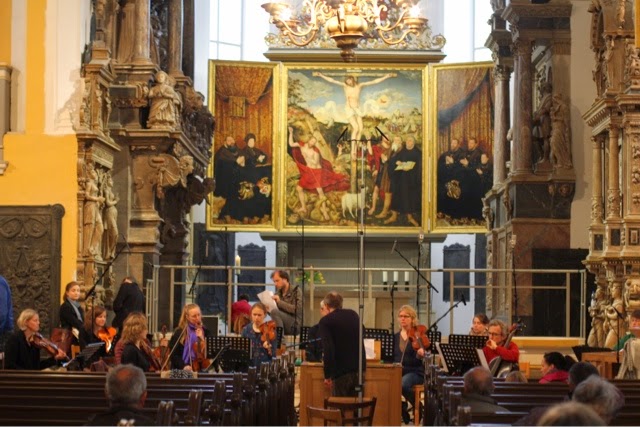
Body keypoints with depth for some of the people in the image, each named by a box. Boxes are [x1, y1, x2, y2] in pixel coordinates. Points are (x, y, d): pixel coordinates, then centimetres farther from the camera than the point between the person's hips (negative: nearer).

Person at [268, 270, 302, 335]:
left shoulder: (296, 291, -4)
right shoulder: (278, 293, 13)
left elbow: (298, 309, -18)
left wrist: (280, 302, -19)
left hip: (295, 324, -5)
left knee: (274, 312, -25)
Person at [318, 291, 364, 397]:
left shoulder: (325, 321, -6)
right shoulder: (353, 315, 12)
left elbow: (328, 349, -16)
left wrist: (327, 375, -13)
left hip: (341, 371, -5)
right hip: (359, 368, 5)